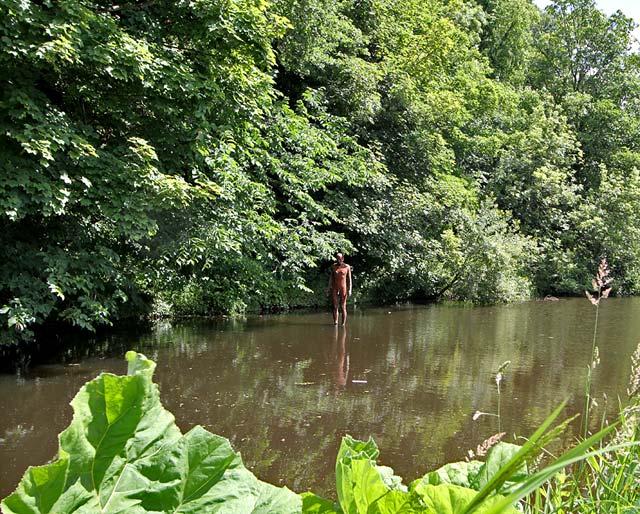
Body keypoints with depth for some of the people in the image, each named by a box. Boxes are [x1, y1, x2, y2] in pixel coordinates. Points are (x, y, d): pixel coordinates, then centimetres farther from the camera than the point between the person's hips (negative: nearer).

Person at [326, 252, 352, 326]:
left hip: (343, 289, -2)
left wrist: (349, 289, -6)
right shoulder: (333, 266, 8)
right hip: (334, 289, 2)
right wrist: (328, 288, 9)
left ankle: (343, 323, -1)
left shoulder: (347, 267, 1)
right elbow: (331, 278, 13)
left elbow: (349, 279, 1)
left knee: (343, 307, -3)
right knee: (335, 306, 1)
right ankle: (335, 322, 4)